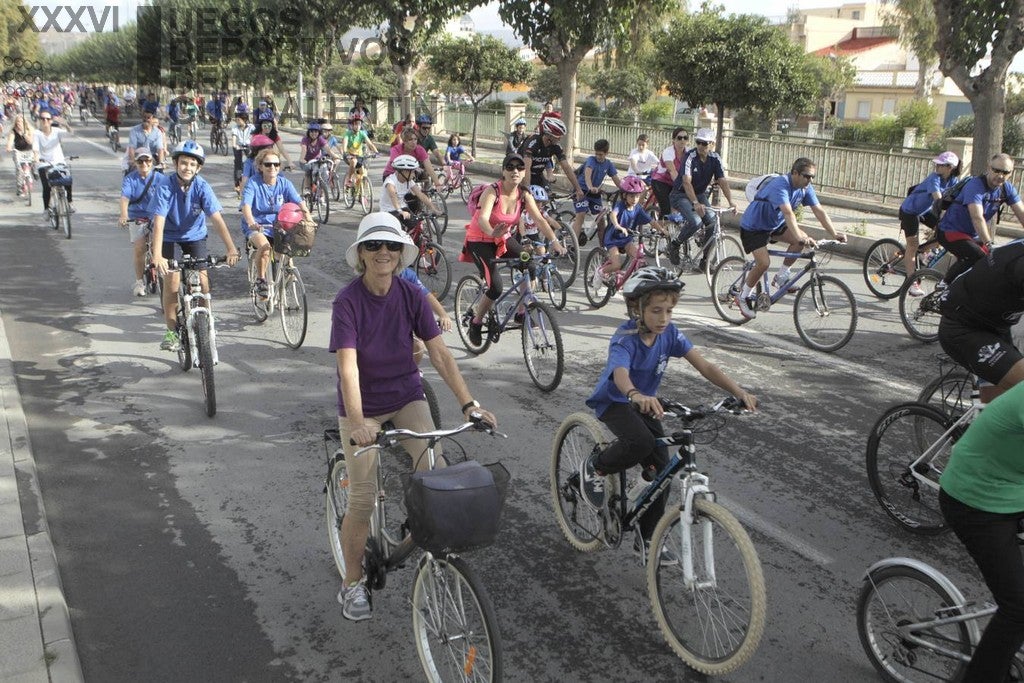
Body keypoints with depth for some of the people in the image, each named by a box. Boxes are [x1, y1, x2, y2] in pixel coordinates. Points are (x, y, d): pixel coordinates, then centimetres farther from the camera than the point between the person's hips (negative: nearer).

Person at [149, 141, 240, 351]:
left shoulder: (202, 187, -19)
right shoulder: (166, 186, -22)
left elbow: (217, 219, -26)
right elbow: (159, 221, -30)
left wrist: (231, 248, -39)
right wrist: (157, 255, -43)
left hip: (195, 237, 1)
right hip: (170, 237, -1)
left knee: (202, 280, -13)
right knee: (172, 280, -16)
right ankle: (172, 331, -2)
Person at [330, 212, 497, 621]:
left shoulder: (411, 295, -9)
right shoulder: (347, 301, -19)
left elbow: (439, 352, -11)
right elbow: (348, 365, -28)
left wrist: (469, 403, -20)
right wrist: (357, 422, -41)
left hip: (406, 396, 3)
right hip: (362, 406, -3)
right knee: (362, 500, -3)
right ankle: (352, 584, 18)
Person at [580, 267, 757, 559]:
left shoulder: (670, 333, -13)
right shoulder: (625, 338, -29)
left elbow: (704, 366, -18)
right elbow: (621, 374, -48)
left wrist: (738, 391, -34)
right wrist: (636, 395, -72)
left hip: (645, 402, 6)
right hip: (613, 401, -6)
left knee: (660, 469, -2)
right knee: (641, 443, -34)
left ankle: (646, 538, 14)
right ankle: (594, 468, -4)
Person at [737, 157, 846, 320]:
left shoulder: (805, 188, -8)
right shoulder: (780, 185, -32)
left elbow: (819, 211, -10)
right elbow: (788, 213, -45)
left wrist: (834, 234, -20)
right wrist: (799, 236, -57)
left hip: (775, 224, 8)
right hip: (753, 227, -8)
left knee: (802, 239, -15)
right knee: (764, 263, -21)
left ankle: (781, 277, 2)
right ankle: (743, 297, 0)